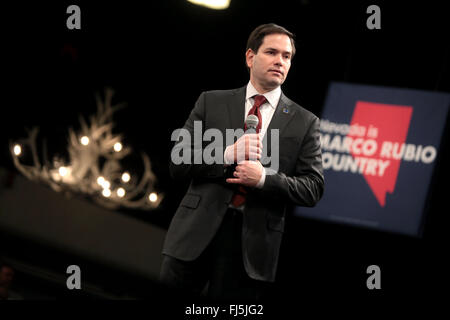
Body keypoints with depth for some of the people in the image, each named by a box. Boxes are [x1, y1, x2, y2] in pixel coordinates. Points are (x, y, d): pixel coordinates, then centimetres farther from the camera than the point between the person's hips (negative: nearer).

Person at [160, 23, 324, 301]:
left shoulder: (304, 122, 7)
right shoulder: (211, 103, 10)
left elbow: (313, 188, 3)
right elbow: (178, 162, 4)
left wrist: (264, 178, -13)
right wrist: (226, 155, -13)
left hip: (253, 241, 0)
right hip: (198, 233, 1)